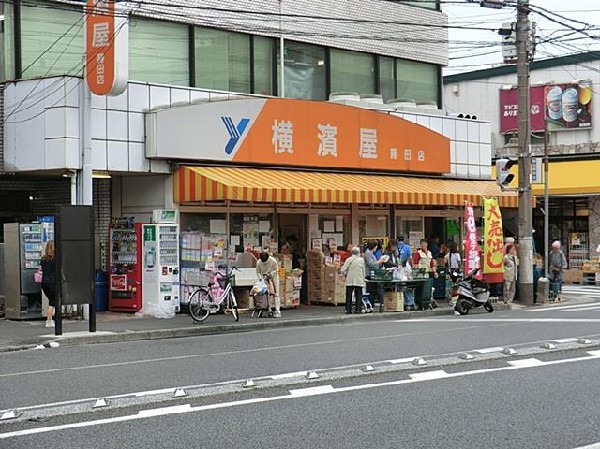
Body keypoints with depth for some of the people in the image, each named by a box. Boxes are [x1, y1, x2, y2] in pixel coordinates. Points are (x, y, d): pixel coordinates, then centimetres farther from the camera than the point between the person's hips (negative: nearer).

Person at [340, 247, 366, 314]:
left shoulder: (348, 260, -3)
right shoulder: (361, 260, -1)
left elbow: (343, 270, -6)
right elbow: (363, 271, 3)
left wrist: (345, 275, 13)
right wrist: (363, 279, 15)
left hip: (350, 281, 0)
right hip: (359, 281, 0)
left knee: (349, 296, 6)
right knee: (358, 296, 5)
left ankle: (348, 310, 5)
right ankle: (358, 309, 1)